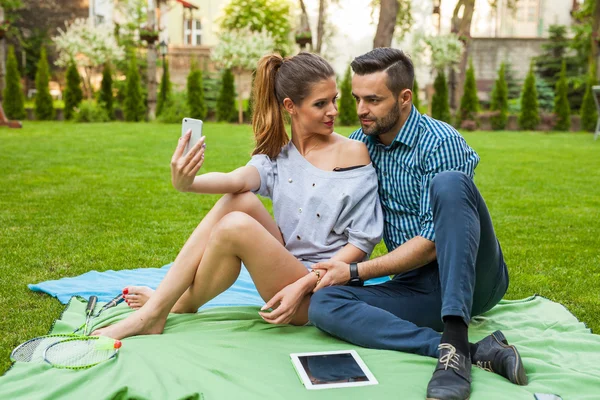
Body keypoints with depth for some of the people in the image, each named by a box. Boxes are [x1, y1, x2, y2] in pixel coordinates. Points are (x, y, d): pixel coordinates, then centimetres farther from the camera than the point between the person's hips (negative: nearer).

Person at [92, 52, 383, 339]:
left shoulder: (352, 153, -8)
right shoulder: (277, 154, 3)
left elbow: (363, 240, -9)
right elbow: (240, 178, -19)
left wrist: (303, 285, -18)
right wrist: (186, 183, -41)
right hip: (285, 269, 4)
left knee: (236, 227, -26)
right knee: (240, 201, -20)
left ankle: (177, 308, -4)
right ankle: (159, 302, -13)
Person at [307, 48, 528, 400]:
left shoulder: (440, 142, -12)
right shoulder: (360, 142, 8)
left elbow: (433, 242, -16)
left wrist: (355, 272, -17)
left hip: (473, 278, -5)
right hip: (417, 287, 5)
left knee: (449, 184, -32)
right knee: (323, 305, -22)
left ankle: (455, 343, -39)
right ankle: (476, 353, -30)